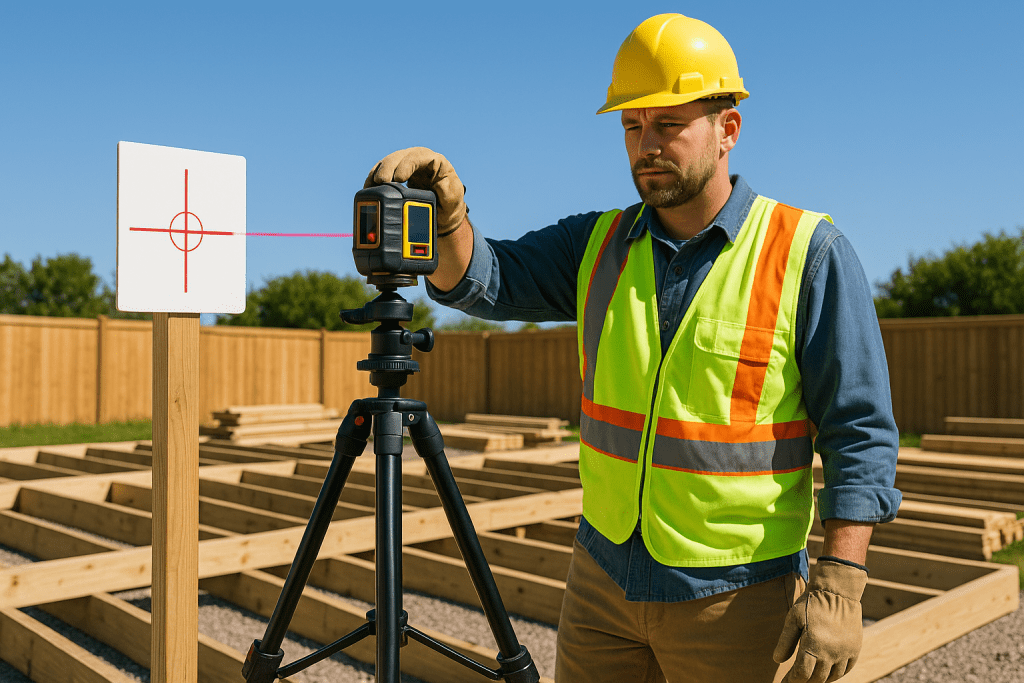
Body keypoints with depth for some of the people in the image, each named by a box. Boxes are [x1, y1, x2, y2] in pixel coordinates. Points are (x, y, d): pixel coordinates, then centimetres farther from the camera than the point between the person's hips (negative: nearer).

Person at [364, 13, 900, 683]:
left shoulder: (809, 255, -9)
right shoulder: (599, 243, 5)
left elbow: (860, 431, -10)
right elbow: (483, 279, -3)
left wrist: (839, 581, -16)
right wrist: (447, 213, -23)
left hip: (736, 598, -4)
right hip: (603, 577, 4)